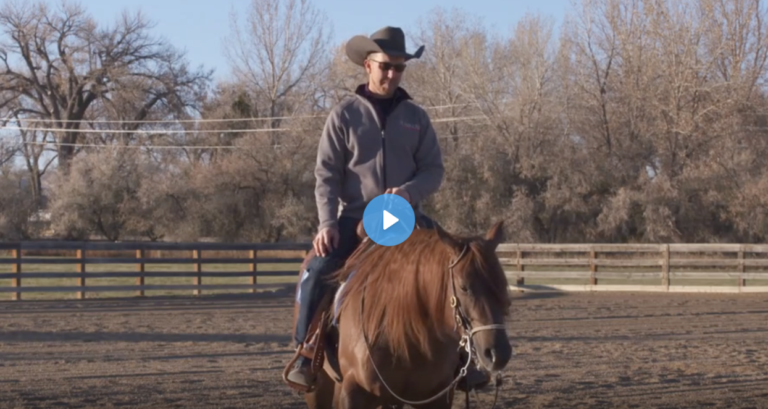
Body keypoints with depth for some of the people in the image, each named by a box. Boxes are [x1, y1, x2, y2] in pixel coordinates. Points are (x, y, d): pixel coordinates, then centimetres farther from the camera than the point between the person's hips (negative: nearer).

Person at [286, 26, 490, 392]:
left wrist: (409, 191, -16)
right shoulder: (344, 115, 1)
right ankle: (305, 357, -7)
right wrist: (327, 222, -16)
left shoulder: (416, 117, 7)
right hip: (356, 219, -2)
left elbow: (434, 170, 6)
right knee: (314, 276, -22)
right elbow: (326, 174, -2)